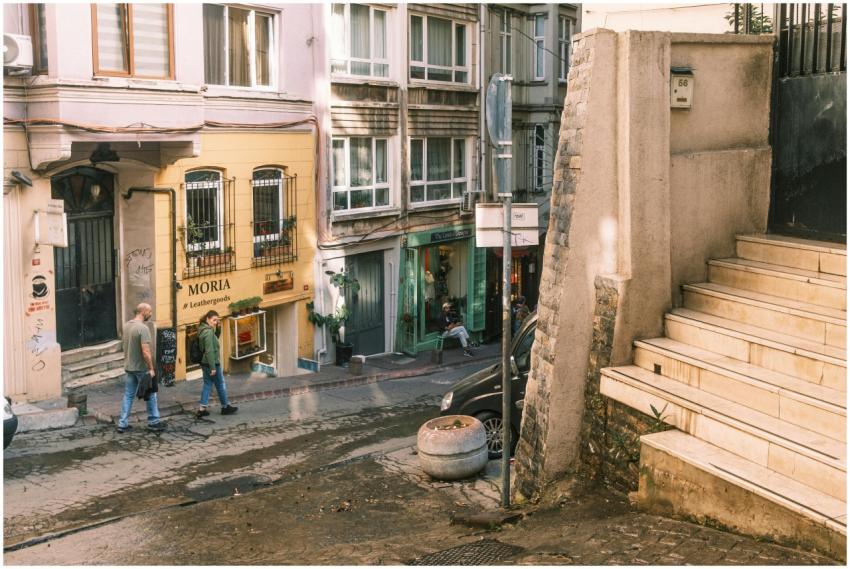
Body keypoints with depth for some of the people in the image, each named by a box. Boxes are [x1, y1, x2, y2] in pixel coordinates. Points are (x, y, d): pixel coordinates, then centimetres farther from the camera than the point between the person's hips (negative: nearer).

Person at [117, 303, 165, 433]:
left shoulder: (126, 325, 5)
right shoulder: (143, 328, -21)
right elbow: (146, 352, -25)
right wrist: (151, 368, -18)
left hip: (128, 367, 7)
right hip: (141, 368, -7)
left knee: (128, 395, 12)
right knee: (150, 395, 7)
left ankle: (123, 424, 13)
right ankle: (153, 422, 14)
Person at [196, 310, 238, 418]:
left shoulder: (203, 330, 9)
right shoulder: (209, 332, -21)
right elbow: (209, 351, -24)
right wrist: (213, 367, -23)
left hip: (205, 363, 9)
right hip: (212, 363, -9)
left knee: (207, 385, 12)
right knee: (221, 385, 6)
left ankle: (202, 409, 9)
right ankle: (225, 407, 20)